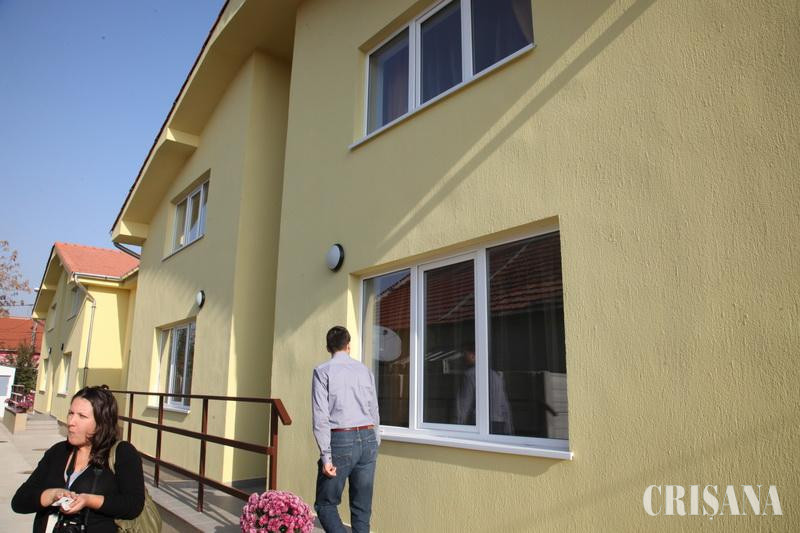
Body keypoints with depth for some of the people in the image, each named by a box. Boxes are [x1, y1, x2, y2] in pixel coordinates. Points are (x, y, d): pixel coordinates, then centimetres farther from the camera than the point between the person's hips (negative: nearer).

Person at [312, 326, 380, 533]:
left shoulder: (323, 371, -2)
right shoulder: (364, 370, 10)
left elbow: (321, 415, -10)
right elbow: (374, 412, 12)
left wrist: (326, 455, -10)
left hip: (340, 440, -4)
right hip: (368, 439, 5)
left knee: (326, 504, 9)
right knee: (362, 508, 14)